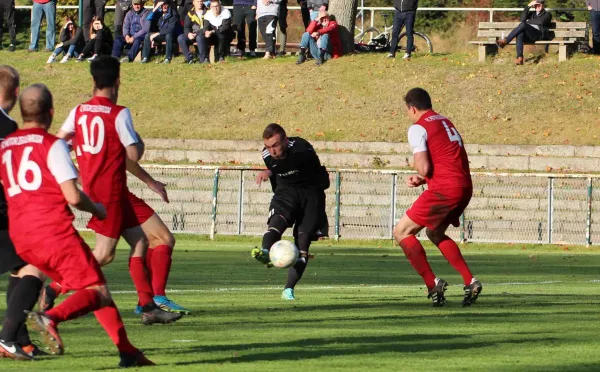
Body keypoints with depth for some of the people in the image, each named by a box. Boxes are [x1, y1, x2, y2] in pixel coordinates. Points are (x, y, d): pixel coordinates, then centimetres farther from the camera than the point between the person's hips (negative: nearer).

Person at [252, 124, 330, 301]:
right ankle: (265, 252, -60)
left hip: (312, 192, -3)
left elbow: (294, 162, -47)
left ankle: (289, 289, -8)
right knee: (277, 219, -30)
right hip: (287, 191, 3)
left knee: (303, 239, -12)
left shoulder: (301, 148, -23)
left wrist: (270, 171, -62)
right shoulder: (267, 155, -3)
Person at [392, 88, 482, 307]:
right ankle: (470, 282, 18)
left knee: (402, 232, 1)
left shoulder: (418, 128, -5)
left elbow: (424, 168, -14)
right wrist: (421, 179, 16)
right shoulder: (446, 122, 21)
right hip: (465, 187, 8)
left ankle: (432, 284, -9)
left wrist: (420, 177, 10)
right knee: (435, 233, 28)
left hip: (444, 190, -8)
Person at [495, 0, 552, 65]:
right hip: (530, 36, 5)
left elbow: (541, 22, -5)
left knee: (523, 25, -30)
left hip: (540, 35, -5)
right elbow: (522, 19, 10)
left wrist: (528, 21, 4)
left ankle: (505, 41, -32)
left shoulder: (547, 14, 17)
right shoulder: (532, 14, 31)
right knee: (520, 34, -34)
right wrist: (528, 6, 6)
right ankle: (519, 58, -45)